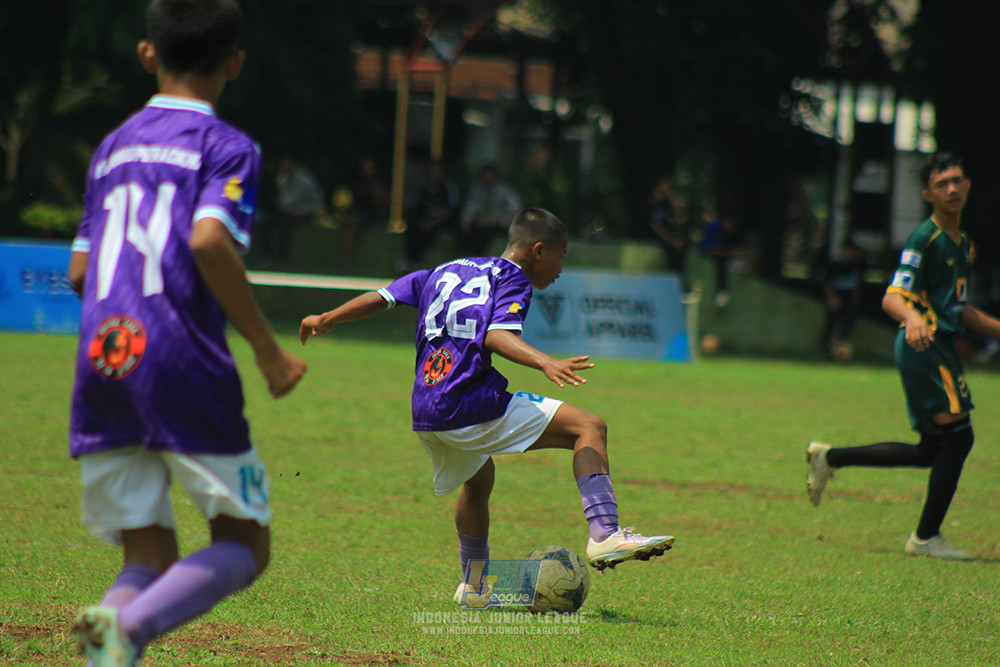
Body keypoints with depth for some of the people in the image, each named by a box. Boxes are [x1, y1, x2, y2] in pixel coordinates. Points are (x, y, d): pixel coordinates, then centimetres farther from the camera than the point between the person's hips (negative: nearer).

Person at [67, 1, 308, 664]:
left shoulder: (113, 147, 19)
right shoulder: (227, 146, 0)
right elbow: (209, 240, -17)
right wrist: (268, 348, -12)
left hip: (100, 363, 6)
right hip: (182, 363, -6)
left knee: (150, 561, 9)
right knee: (245, 545, 4)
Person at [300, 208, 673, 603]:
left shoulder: (447, 271, 23)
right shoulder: (512, 279, 1)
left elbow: (381, 298, 27)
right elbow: (496, 334, -18)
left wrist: (326, 320, 40)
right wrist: (544, 362, -32)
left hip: (425, 417, 8)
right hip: (474, 406, -8)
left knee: (478, 478, 36)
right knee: (589, 428, -6)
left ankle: (473, 585, 44)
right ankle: (604, 536, -23)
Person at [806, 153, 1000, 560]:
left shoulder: (962, 243, 19)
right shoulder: (925, 238, -10)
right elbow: (891, 297, -19)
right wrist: (912, 317, -40)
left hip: (940, 345, 10)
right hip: (924, 344, -10)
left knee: (933, 451, 10)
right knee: (958, 435, -12)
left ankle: (830, 458, 21)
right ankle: (926, 537, -3)